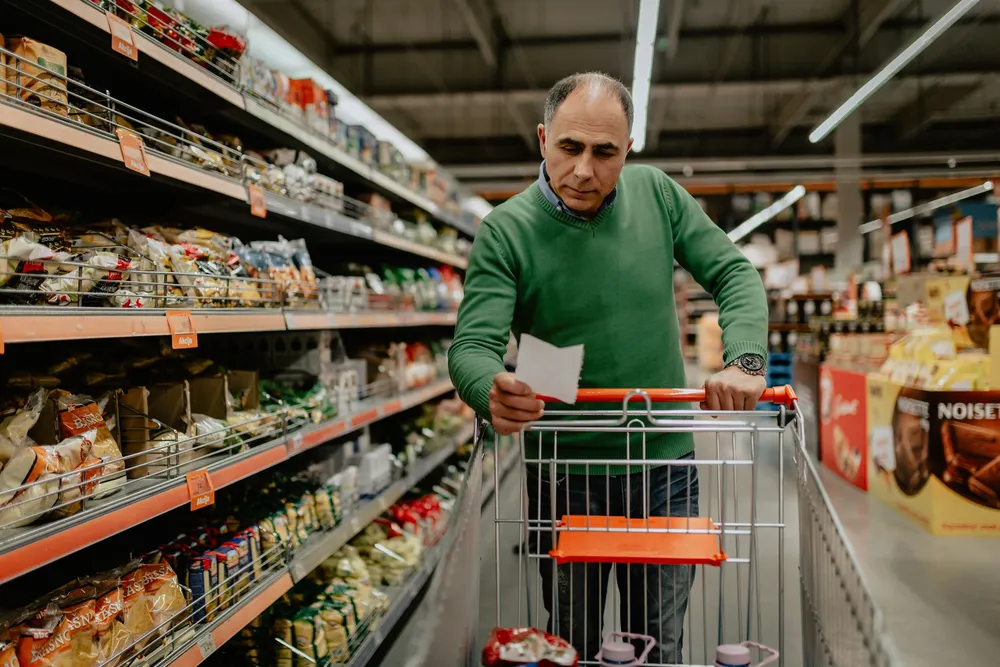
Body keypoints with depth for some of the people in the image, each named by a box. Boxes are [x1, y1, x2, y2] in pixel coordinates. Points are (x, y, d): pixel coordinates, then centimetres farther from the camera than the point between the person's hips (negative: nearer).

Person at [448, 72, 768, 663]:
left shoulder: (657, 194, -1)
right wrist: (493, 391, -42)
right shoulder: (506, 231, -11)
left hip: (665, 465, 3)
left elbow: (736, 275, 0)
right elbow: (473, 345, -18)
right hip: (565, 472, -2)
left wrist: (744, 360, -19)